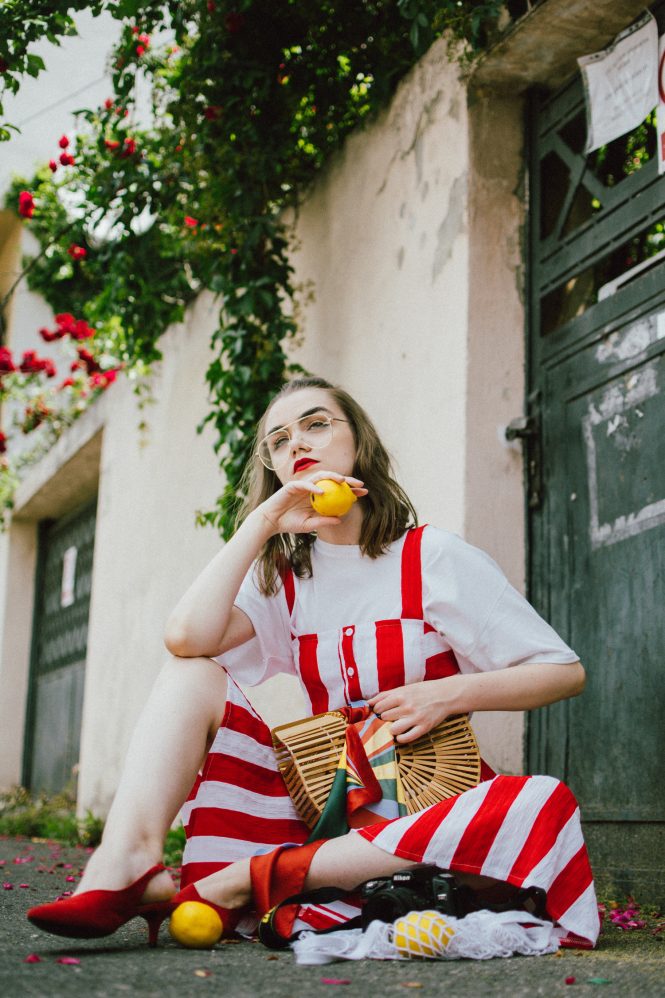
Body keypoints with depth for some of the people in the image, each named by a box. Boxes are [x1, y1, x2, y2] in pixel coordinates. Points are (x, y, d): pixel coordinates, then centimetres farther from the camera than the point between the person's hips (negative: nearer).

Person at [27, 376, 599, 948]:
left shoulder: (432, 557, -2)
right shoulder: (284, 577, 8)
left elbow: (566, 672, -3)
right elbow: (188, 638, -13)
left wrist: (449, 693, -18)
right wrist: (261, 523, -10)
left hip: (419, 814, -2)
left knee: (542, 806, -35)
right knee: (194, 672, -7)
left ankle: (246, 880, -34)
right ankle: (128, 863, -31)